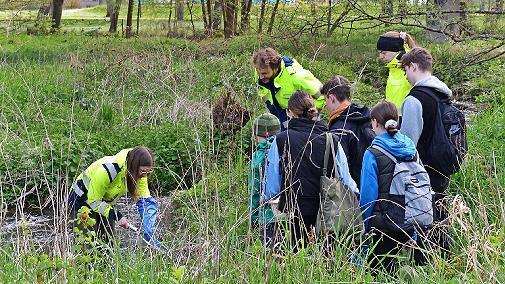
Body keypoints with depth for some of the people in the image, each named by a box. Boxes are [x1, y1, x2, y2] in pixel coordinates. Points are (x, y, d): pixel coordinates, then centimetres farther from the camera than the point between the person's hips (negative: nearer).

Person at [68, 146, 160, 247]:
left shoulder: (140, 173, -16)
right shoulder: (110, 169, -36)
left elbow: (145, 200, -15)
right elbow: (93, 200, -27)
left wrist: (151, 234, -25)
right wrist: (117, 216, -29)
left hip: (104, 203, 7)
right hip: (83, 200, -7)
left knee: (109, 241, 5)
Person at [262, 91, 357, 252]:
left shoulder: (281, 140, -8)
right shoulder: (332, 140, -2)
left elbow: (272, 182, -3)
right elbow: (345, 179, 2)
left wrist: (265, 197, 19)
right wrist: (356, 194, 23)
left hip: (296, 209, -2)